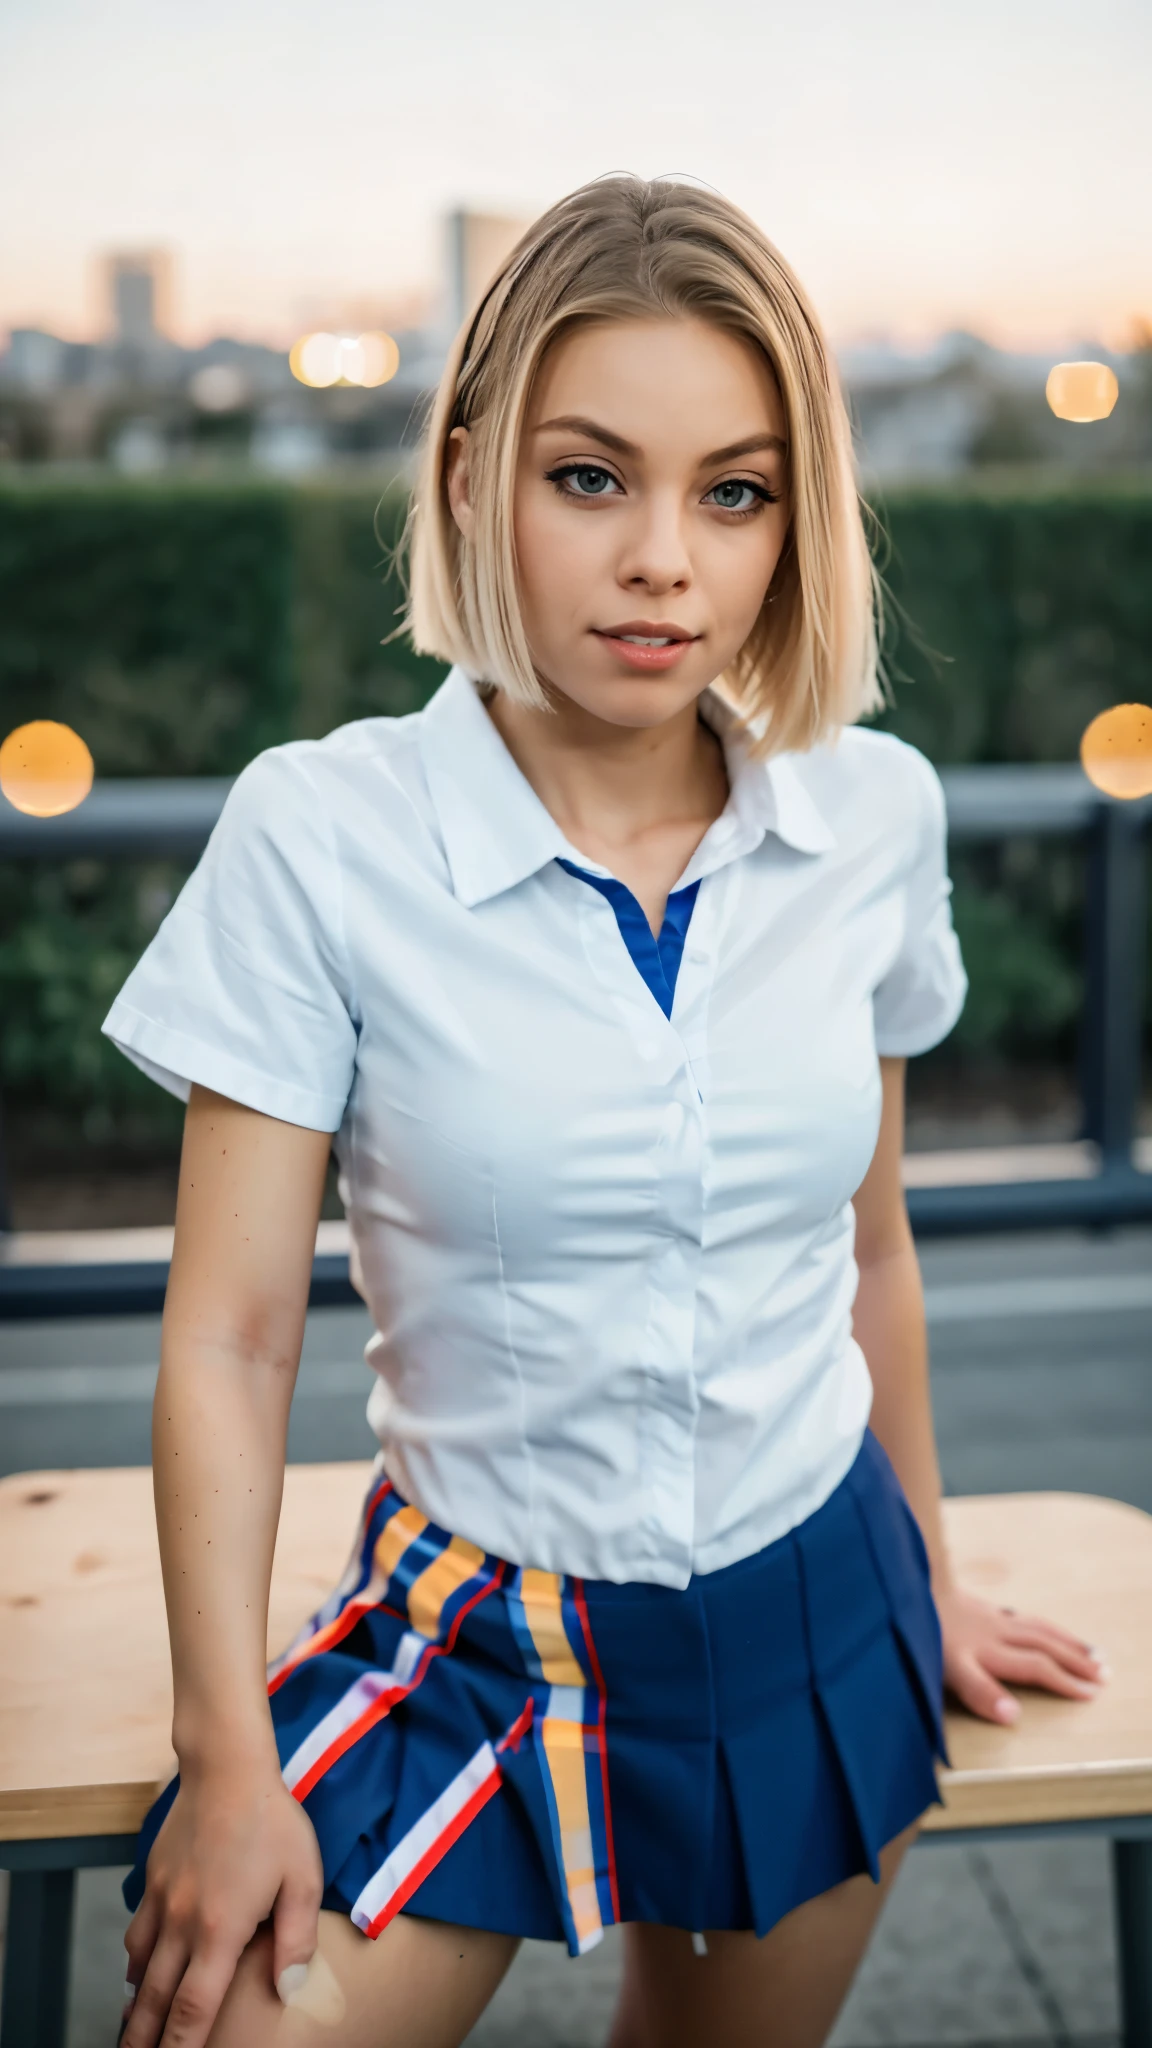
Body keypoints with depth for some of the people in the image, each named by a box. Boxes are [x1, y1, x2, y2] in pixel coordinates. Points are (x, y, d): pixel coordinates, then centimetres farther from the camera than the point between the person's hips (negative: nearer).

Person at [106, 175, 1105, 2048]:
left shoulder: (875, 813, -5)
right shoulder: (321, 836, -16)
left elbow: (868, 1243, 7)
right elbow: (231, 1334, -13)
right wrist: (229, 1761, -15)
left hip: (823, 1625, 3)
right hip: (477, 1643, -3)